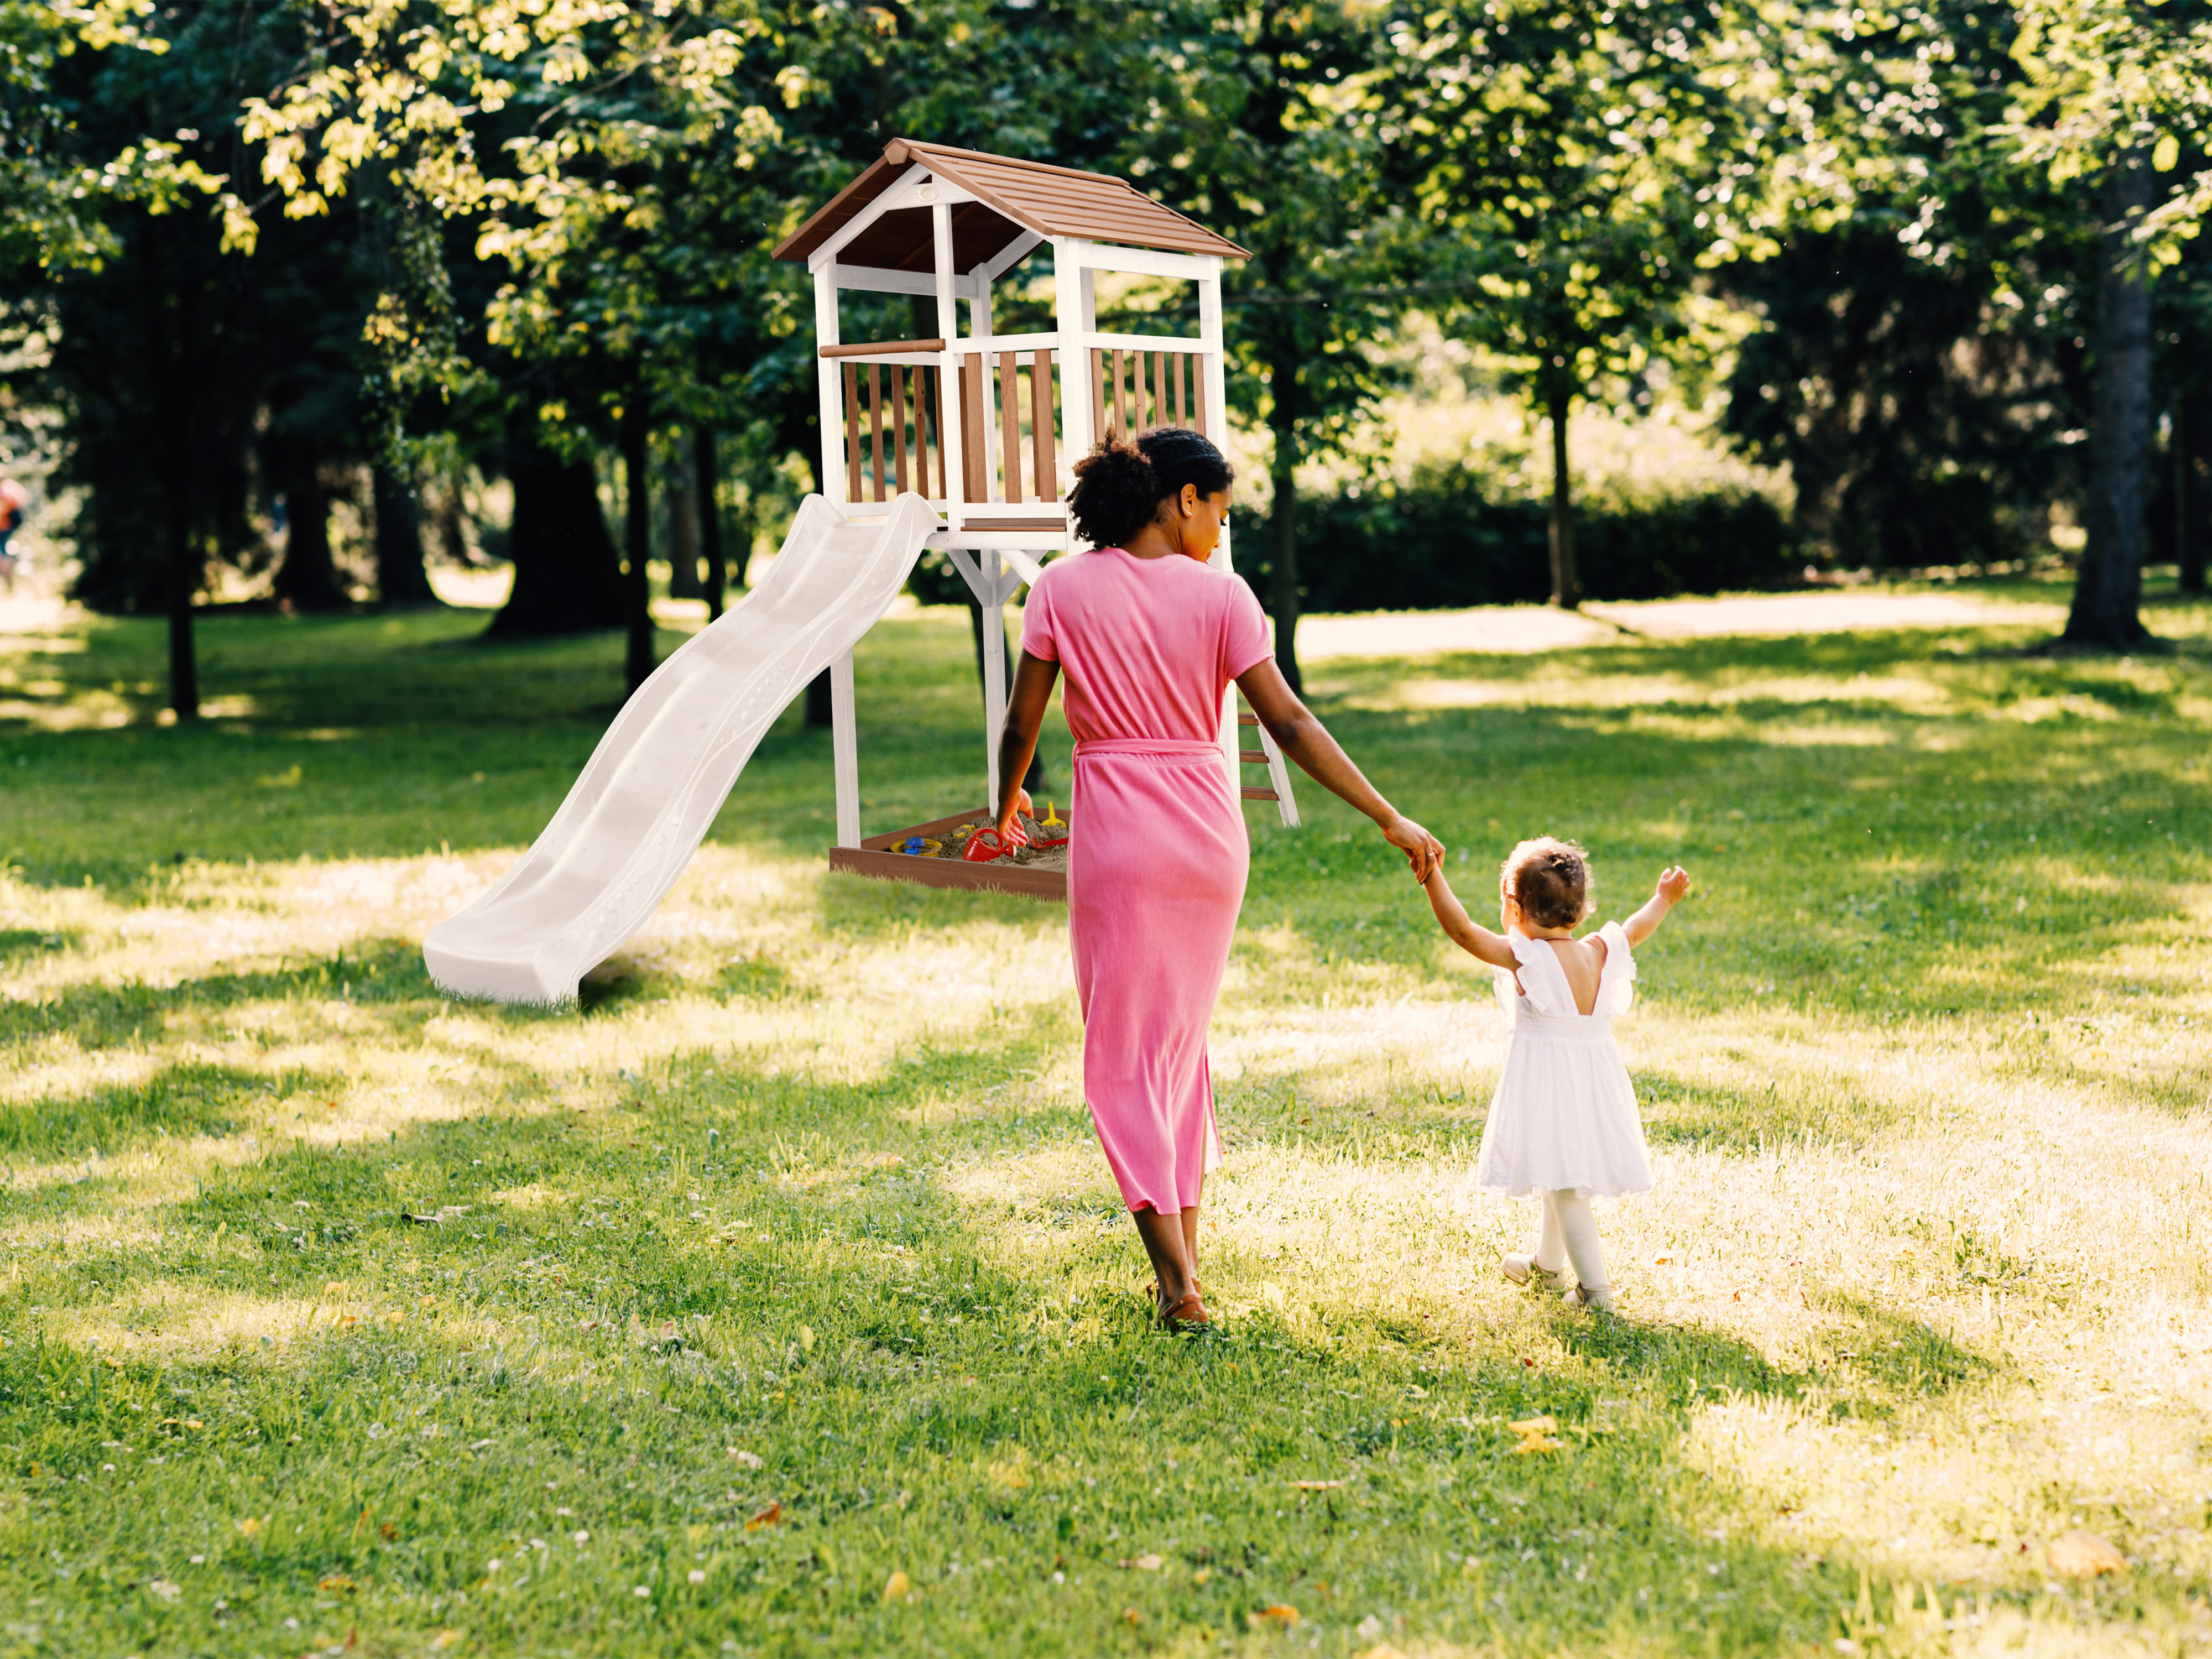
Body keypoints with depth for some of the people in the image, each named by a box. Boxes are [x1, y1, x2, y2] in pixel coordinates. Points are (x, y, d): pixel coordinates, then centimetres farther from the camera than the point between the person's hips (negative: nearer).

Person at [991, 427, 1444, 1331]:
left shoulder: (1063, 589, -3)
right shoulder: (1219, 594, -3)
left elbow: (1021, 724, 0)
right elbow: (1288, 723, -7)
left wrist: (1007, 803, 20)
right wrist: (1391, 821, -4)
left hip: (1117, 834, -2)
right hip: (1209, 831, 2)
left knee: (1124, 1054, 4)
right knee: (1182, 1038, 19)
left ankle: (1179, 1285, -4)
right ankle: (1184, 1258, 23)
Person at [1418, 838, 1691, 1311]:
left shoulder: (1524, 957, -17)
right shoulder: (1599, 953, 1)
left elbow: (1463, 930, -22)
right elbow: (1636, 930, 20)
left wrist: (1432, 878, -21)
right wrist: (1663, 900, 38)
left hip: (1546, 1082, -7)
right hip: (1595, 1074, 7)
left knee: (1564, 1186, -4)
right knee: (1563, 1178, 24)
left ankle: (1595, 1287, -7)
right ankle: (1546, 1264, 43)